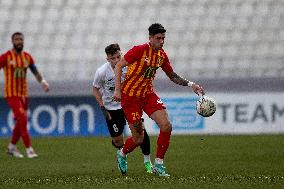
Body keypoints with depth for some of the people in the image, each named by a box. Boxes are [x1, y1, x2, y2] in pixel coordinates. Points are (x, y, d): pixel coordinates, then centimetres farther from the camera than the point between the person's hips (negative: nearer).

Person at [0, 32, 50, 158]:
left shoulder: (27, 57, 8)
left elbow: (35, 72, 14)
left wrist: (43, 82, -4)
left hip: (23, 94, 6)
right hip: (11, 94, -6)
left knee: (20, 122, 10)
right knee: (23, 119, -17)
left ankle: (12, 147, 29)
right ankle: (29, 149, -14)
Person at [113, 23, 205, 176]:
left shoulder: (162, 55, 2)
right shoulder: (139, 50, -17)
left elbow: (173, 76, 14)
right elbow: (119, 66, -11)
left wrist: (190, 84, 0)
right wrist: (118, 90, -18)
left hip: (148, 94, 6)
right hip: (130, 96, -6)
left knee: (166, 126, -14)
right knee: (138, 139, -4)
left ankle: (158, 165, -1)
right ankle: (122, 154, 31)